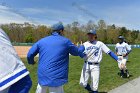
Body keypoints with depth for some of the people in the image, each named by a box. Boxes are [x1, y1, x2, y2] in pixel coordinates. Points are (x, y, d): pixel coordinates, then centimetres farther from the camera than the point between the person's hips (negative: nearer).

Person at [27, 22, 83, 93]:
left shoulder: (42, 40, 6)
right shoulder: (65, 41, -2)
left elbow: (30, 54, 5)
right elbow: (77, 52, 11)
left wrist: (31, 62, 27)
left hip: (42, 76, 4)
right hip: (55, 78, -4)